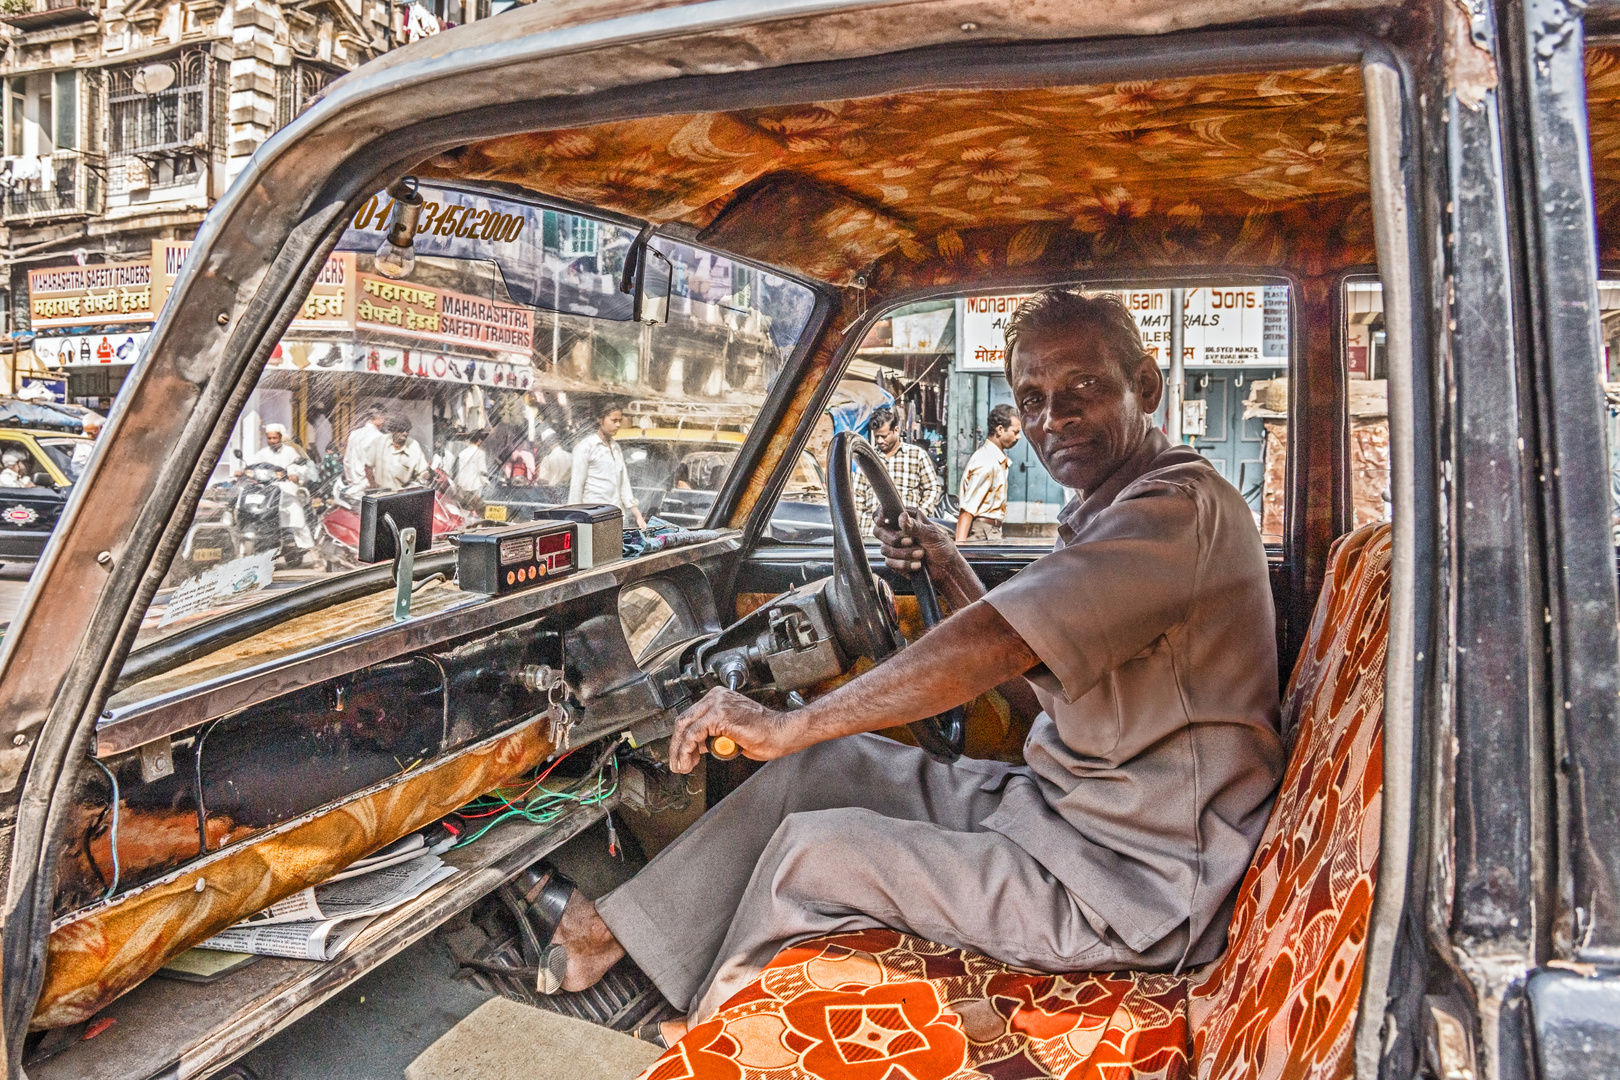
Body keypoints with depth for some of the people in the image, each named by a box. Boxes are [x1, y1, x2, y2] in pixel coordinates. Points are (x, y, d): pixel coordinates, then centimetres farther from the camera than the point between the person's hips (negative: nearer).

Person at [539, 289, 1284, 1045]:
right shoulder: (1102, 515, 11)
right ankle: (617, 933, 18)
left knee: (811, 850, -10)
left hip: (1137, 884, -9)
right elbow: (1037, 693, 18)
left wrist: (788, 726, -26)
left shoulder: (1184, 507, -21)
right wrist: (952, 576, 8)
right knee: (821, 763, 4)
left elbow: (994, 643, -32)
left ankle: (712, 1027, 21)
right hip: (1060, 807, 9)